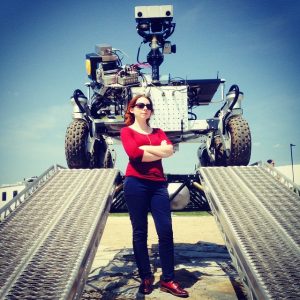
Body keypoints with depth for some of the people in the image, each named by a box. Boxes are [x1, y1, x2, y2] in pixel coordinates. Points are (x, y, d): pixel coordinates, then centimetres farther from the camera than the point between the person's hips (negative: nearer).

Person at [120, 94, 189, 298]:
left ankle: (168, 280, 8)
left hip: (158, 184, 4)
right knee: (140, 232, 3)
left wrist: (144, 147, -6)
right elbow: (134, 154, -12)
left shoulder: (158, 132, 19)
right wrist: (159, 152, -4)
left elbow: (170, 149, -1)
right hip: (136, 183, -3)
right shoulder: (127, 131, 8)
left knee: (166, 231, -2)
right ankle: (146, 278, 16)